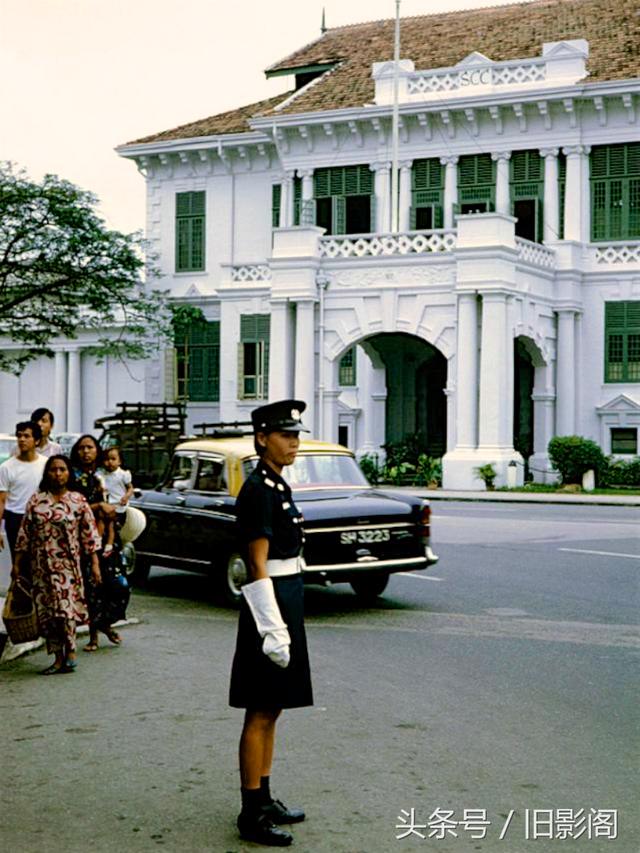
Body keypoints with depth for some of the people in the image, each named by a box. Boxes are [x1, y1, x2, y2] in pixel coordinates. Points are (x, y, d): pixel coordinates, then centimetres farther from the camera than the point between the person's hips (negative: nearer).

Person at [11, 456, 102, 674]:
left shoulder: (78, 501, 1)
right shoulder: (36, 500, 6)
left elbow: (89, 534, 0)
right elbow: (24, 534, 8)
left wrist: (95, 563, -4)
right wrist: (17, 564, 7)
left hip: (68, 565, -3)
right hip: (42, 565, 3)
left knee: (65, 607, -12)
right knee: (47, 612, 4)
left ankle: (70, 652, 7)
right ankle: (59, 658, 13)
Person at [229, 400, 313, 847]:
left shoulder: (277, 485, 13)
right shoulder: (257, 490, -16)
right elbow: (257, 566, -19)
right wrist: (274, 629, -21)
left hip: (287, 602, 10)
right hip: (271, 605, -10)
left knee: (272, 710, 16)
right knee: (261, 713, -1)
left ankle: (264, 797, 26)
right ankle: (252, 813, 7)